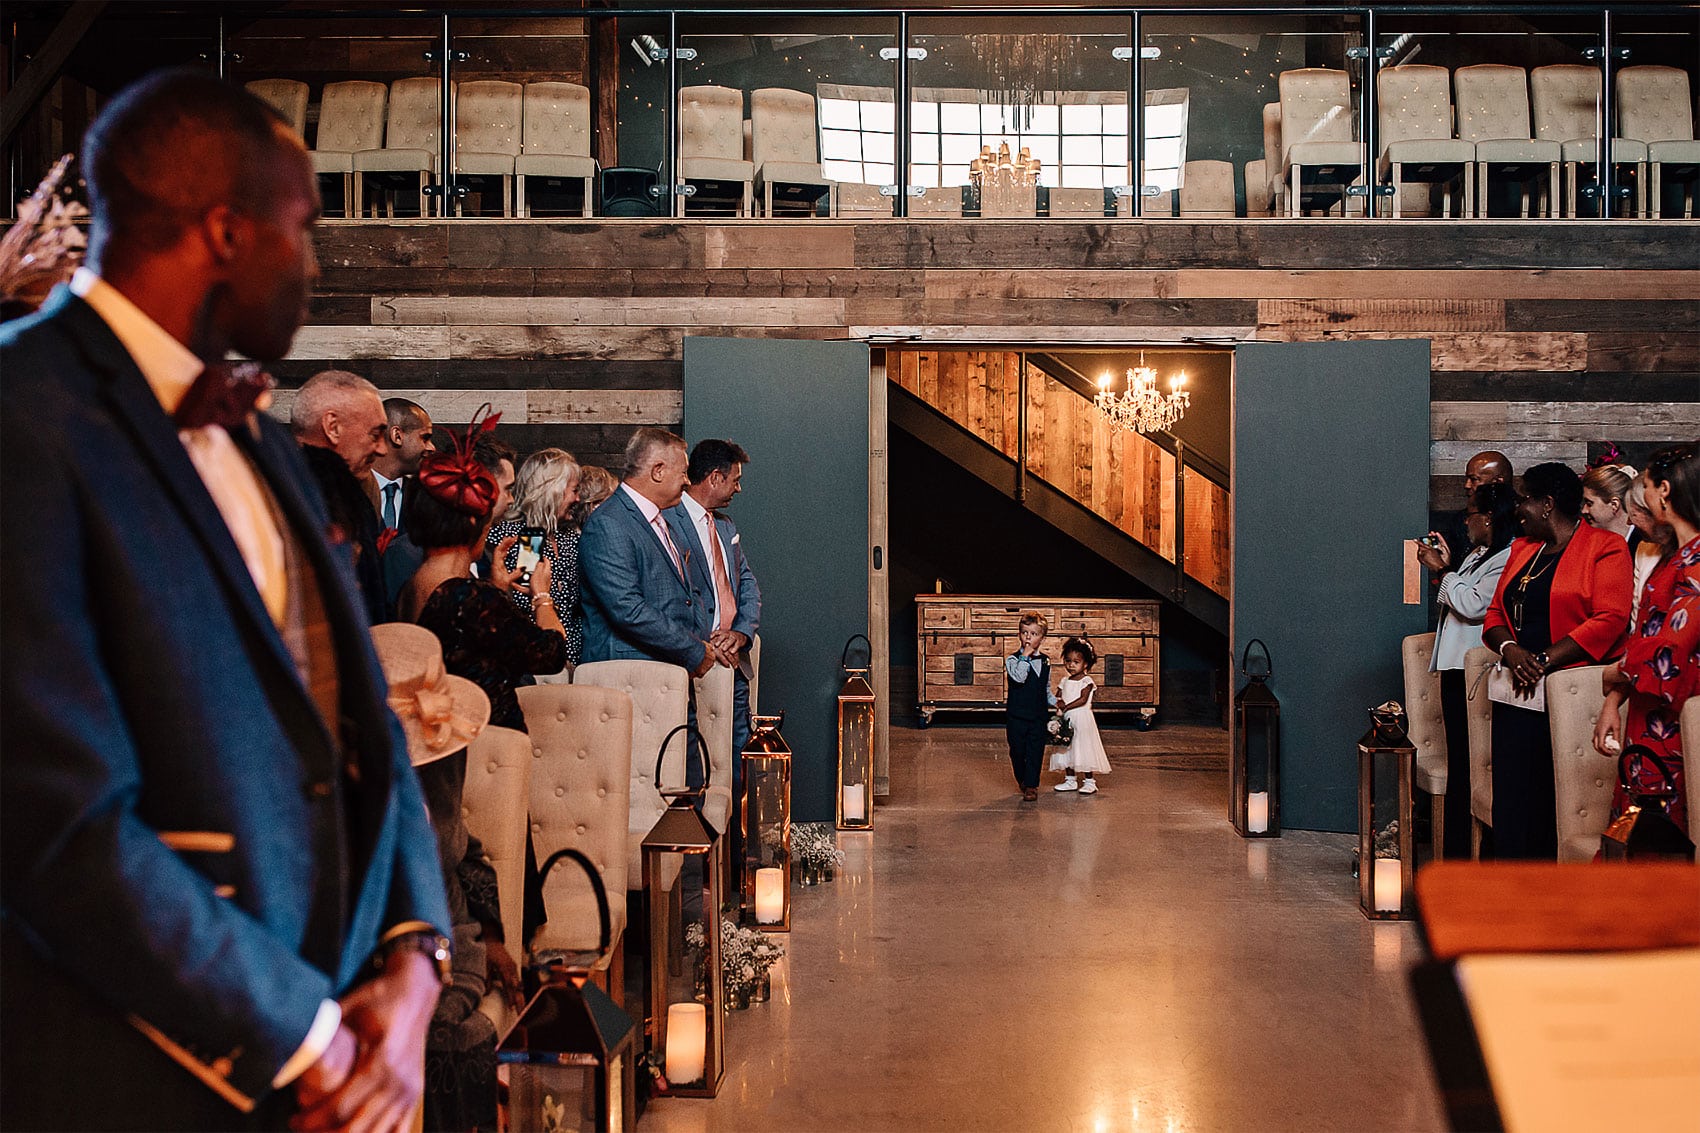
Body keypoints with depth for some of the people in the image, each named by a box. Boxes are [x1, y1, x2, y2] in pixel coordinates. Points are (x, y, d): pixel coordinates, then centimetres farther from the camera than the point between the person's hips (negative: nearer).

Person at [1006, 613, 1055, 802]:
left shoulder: (1045, 662, 10)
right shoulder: (1012, 659, -5)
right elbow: (1019, 677, -26)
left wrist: (1055, 702, 7)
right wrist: (1025, 656, -21)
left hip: (1038, 716, 3)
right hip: (1016, 715, -3)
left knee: (1035, 751, 0)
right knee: (1017, 751, 4)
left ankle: (1031, 786, 6)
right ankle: (1023, 782, 24)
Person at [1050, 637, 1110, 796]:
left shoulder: (1086, 681, -7)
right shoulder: (1064, 682, 12)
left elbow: (1083, 699, -17)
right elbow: (1057, 697, 7)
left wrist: (1066, 707, -18)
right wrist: (1059, 702, -16)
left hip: (1082, 719, -6)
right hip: (1067, 720, 6)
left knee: (1084, 749, -6)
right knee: (1067, 750, 9)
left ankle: (1090, 782, -2)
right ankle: (1070, 780, 18)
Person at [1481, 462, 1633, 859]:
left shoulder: (1605, 548, -1)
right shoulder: (1522, 549, 21)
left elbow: (1609, 620, -12)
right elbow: (1495, 614, 17)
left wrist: (1544, 660, -16)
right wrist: (1511, 651, -6)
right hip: (1518, 693, 6)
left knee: (1564, 807, -7)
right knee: (1512, 799, -1)